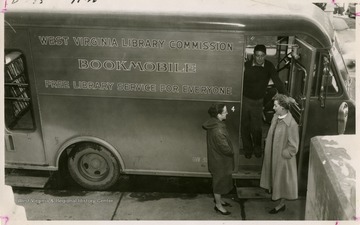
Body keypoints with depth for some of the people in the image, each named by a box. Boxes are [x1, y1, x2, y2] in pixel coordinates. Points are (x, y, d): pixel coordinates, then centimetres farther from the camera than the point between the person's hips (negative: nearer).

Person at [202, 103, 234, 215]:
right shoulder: (218, 130, -34)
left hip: (217, 157, 9)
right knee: (219, 181, 9)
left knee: (220, 180, 26)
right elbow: (225, 148, -27)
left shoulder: (213, 123, -3)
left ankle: (218, 199, 45)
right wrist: (232, 153, -7)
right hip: (219, 161, -9)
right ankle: (218, 205, 27)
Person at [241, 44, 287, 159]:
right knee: (245, 126, 11)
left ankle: (257, 148, 35)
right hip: (245, 100, -1)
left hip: (258, 102, 1)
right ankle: (247, 149, 33)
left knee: (257, 128, 8)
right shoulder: (246, 65, -14)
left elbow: (277, 82, -13)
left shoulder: (269, 66, -10)